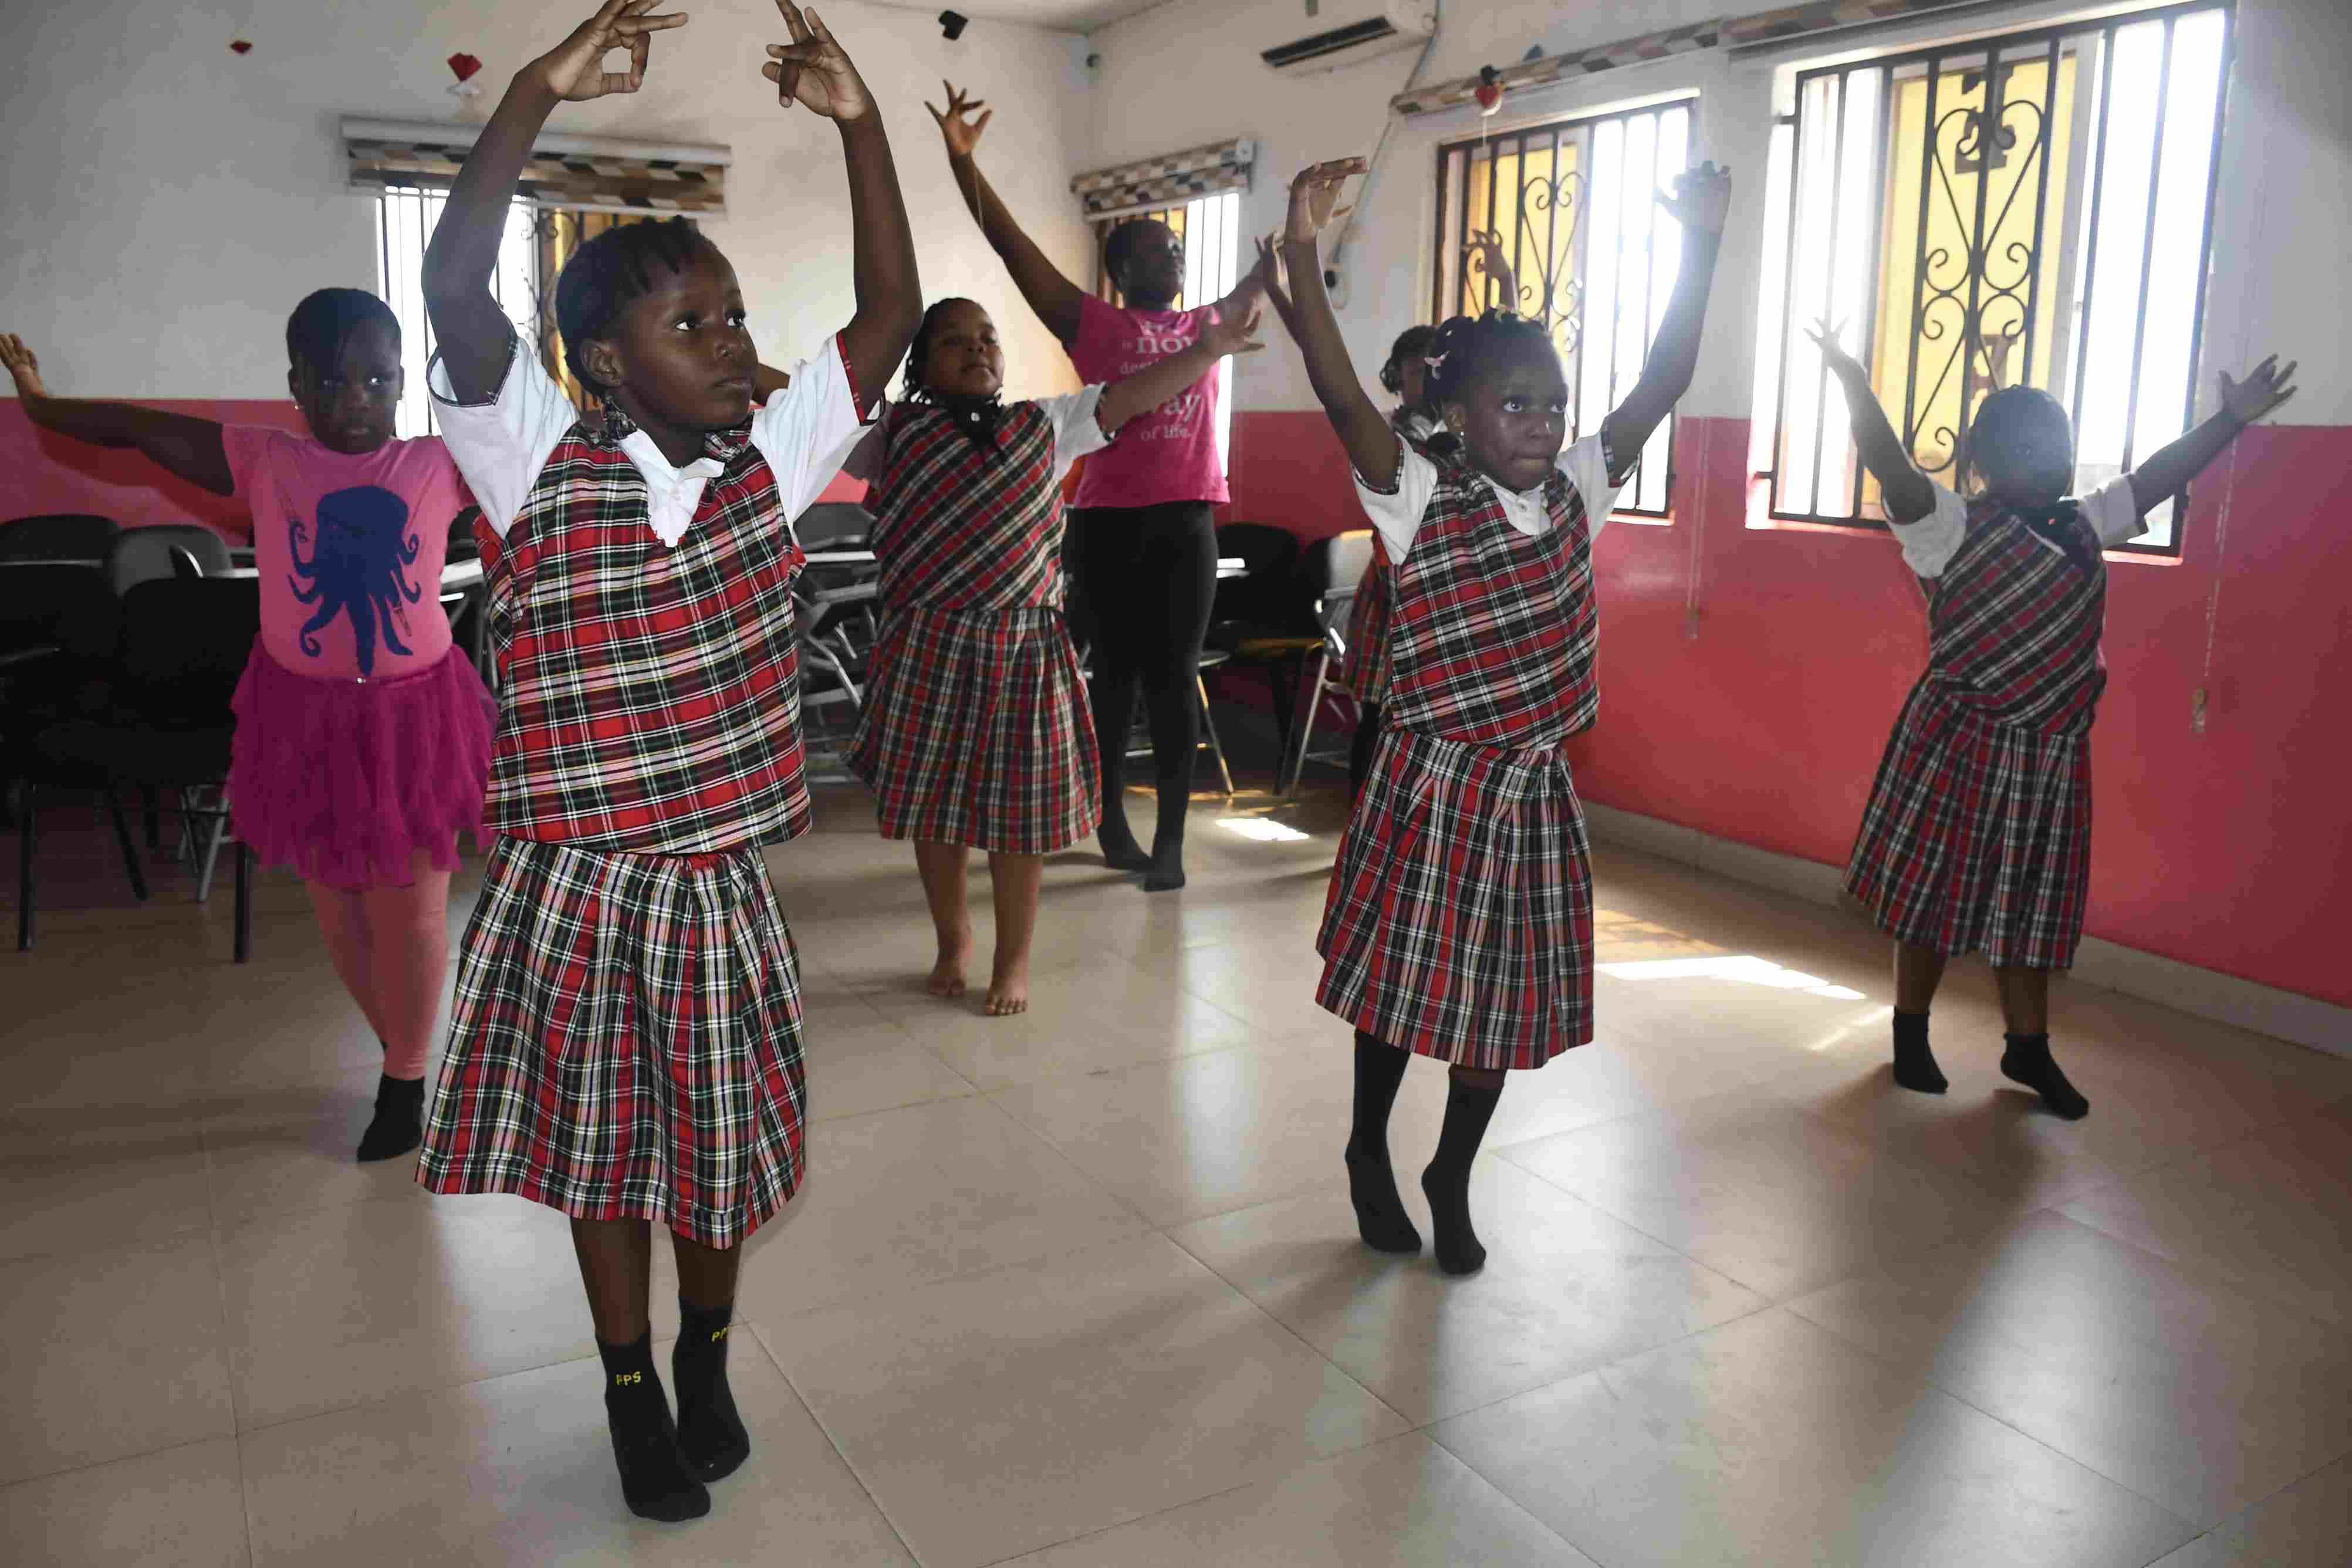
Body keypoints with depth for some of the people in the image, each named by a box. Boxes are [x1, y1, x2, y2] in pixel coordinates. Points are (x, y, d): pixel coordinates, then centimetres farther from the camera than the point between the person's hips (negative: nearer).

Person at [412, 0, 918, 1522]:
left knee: (722, 1142, 18)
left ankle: (708, 1359, 43)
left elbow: (892, 312, -4)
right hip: (578, 885, -2)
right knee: (602, 1148, 15)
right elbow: (455, 289, -23)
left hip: (725, 884, 3)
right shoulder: (543, 472, -9)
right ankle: (632, 1389, 37)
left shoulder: (767, 468, 0)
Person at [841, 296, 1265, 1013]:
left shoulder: (1046, 424, 6)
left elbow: (1133, 394, -1)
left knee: (1018, 812, 6)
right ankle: (953, 937, 35)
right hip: (929, 649, 0)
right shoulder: (896, 432, 3)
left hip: (1023, 648, 0)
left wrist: (1207, 349, -13)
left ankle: (1014, 960, 25)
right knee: (933, 805, 11)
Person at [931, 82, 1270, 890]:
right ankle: (1111, 821, 20)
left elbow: (1263, 277, 29)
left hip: (1187, 520, 3)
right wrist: (963, 161, -9)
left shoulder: (1207, 326, 16)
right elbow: (1011, 245, 0)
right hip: (1109, 519, -2)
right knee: (1115, 669, 6)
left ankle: (1170, 840, 4)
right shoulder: (1092, 323, 5)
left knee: (1174, 674, 1)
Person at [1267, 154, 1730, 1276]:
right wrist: (1302, 254, -36)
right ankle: (1369, 1156, 36)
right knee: (1400, 985, 11)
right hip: (1431, 788, -5)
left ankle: (1452, 1181, 35)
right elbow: (1341, 396, -26)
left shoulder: (1577, 493, 3)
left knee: (1510, 999, 14)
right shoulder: (1419, 506, -12)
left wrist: (1701, 242, -2)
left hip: (1534, 792, 5)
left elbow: (1664, 380, 3)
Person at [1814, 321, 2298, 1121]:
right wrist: (1855, 384, -38)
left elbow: (2156, 475, 20)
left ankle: (2029, 1047, 25)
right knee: (1936, 890, 4)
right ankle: (1911, 1039, 19)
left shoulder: (2083, 526, 11)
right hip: (1960, 741, -6)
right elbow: (1892, 469, -25)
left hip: (2049, 750, 6)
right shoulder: (1955, 528, -11)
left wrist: (2231, 418, 18)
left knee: (2031, 901, 13)